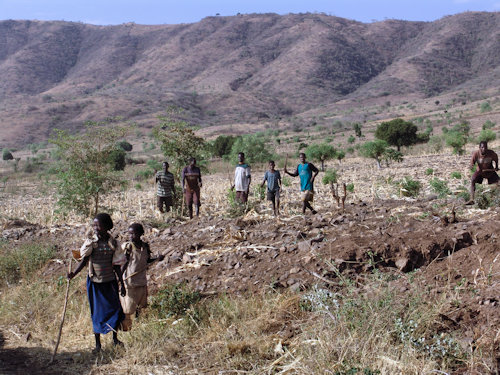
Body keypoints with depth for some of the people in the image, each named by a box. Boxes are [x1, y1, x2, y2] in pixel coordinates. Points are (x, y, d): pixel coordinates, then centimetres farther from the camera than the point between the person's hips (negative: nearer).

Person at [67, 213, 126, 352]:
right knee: (97, 312, 6)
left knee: (116, 309, 4)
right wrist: (74, 274, -23)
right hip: (95, 282, -1)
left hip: (110, 281, 1)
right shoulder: (90, 242, -7)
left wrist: (122, 284, 4)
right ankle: (97, 343, 19)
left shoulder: (113, 243, -4)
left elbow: (116, 265, 2)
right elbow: (84, 261, -6)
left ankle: (115, 338, 26)